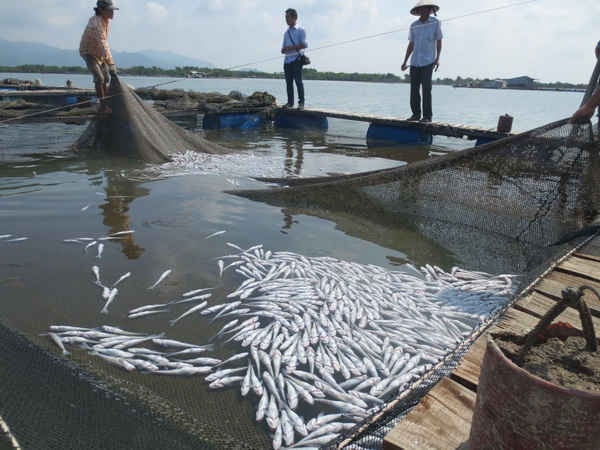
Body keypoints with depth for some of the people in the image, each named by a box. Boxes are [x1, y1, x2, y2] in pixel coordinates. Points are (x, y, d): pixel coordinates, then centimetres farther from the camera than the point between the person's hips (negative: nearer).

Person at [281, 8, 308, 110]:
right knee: (288, 82, 3)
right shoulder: (286, 33, 20)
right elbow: (283, 49, 19)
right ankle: (290, 102, 8)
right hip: (287, 60, 6)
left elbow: (304, 45, -9)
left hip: (296, 59, -6)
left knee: (298, 81, -9)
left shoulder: (300, 31, 2)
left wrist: (291, 47, -12)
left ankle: (301, 102, -7)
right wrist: (284, 49, -5)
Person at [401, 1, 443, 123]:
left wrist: (437, 58, -9)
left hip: (428, 62, -3)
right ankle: (416, 114, 10)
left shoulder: (435, 23, 3)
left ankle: (427, 116, -4)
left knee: (426, 89, -8)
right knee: (414, 88, 1)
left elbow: (439, 42, 3)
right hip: (415, 62, 3)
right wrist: (405, 61, 13)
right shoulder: (413, 26, 9)